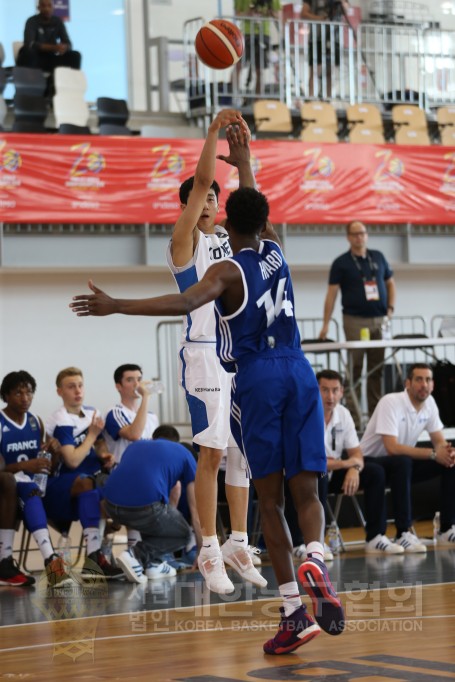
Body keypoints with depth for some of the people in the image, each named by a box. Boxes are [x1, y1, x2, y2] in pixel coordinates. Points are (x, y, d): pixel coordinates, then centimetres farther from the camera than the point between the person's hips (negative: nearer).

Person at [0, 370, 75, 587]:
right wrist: (25, 466, -28)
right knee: (28, 489, -38)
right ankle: (50, 559, -53)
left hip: (32, 486, 5)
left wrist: (53, 451, -4)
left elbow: (49, 468, 19)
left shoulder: (36, 422, 13)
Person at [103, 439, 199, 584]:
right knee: (183, 534, 22)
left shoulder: (135, 445, 32)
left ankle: (152, 563, 23)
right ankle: (136, 555, 0)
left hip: (111, 506, 5)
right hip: (144, 506, -5)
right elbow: (195, 509, 24)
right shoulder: (184, 454, 22)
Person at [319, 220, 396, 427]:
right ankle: (354, 417, -3)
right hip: (355, 320, -4)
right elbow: (331, 293, -2)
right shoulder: (341, 263, 0)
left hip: (379, 319, 4)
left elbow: (390, 283, 20)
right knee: (355, 369, -5)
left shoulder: (378, 257, 11)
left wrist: (391, 307, 5)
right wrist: (325, 324, -8)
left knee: (377, 369, 5)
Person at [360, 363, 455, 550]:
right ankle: (403, 535, -34)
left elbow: (440, 441, 1)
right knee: (402, 462, -39)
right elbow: (392, 448, -32)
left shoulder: (429, 403, -3)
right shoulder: (391, 403, -24)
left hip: (401, 463, 7)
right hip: (371, 462, -7)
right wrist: (433, 453, -31)